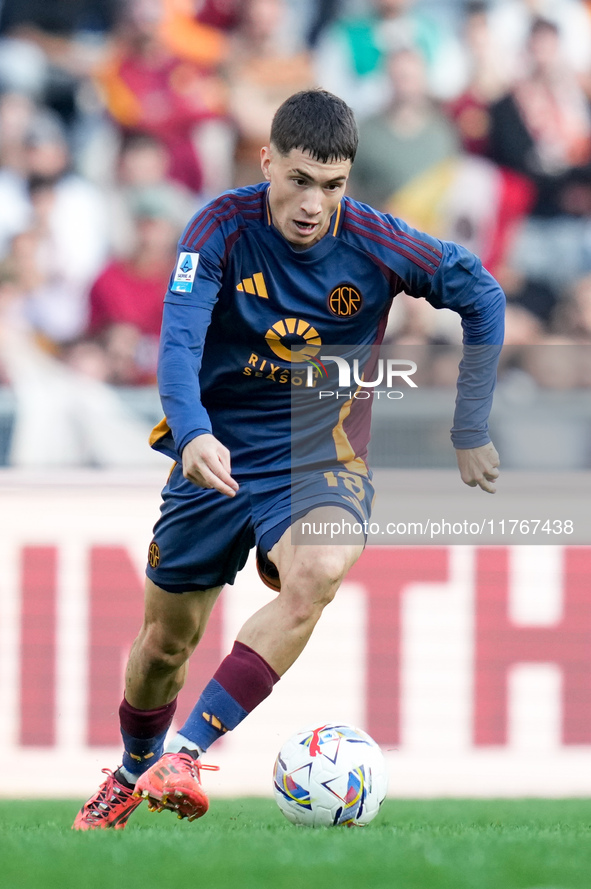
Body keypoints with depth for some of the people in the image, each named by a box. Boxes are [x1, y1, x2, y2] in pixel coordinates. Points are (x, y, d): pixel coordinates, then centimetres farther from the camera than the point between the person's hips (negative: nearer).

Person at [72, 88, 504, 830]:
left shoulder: (375, 243, -15)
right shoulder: (223, 228, -17)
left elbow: (482, 297, 0)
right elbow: (178, 341, -27)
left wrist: (470, 431, 2)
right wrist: (193, 434, -47)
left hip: (321, 459, -1)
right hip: (217, 455, 1)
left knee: (318, 573, -34)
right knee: (167, 636, 12)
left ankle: (186, 752, -32)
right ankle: (133, 774, 43)